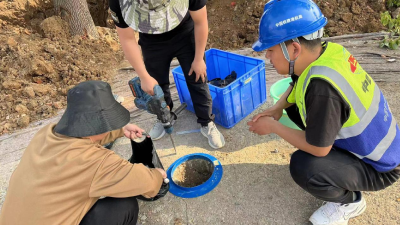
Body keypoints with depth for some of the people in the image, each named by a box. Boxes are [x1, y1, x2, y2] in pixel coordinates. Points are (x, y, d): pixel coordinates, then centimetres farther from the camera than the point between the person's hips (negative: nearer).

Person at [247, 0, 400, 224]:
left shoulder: (323, 87, -38)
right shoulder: (329, 51, -13)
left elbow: (317, 148, -27)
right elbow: (297, 86, 9)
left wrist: (273, 126, -16)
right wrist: (277, 108, -6)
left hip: (378, 167, -8)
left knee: (302, 167, -30)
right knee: (295, 106, 4)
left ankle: (349, 201, 4)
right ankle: (339, 157, 18)